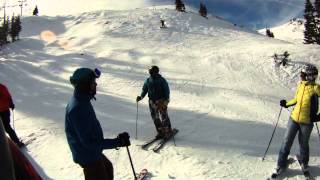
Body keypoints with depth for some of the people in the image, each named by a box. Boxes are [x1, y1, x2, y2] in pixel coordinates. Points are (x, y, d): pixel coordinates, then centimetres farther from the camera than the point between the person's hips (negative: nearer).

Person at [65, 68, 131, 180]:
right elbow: (89, 142, -29)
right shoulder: (77, 108, -31)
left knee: (108, 168, 28)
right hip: (88, 155, -10)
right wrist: (118, 142, -29)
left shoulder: (82, 101, 1)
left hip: (93, 152, 10)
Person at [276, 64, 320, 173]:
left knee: (303, 143, 14)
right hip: (294, 118, 4)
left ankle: (304, 161, 41)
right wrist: (286, 104, 17)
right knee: (287, 141, 6)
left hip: (307, 121, -4)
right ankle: (281, 164, 18)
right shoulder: (300, 84, 2)